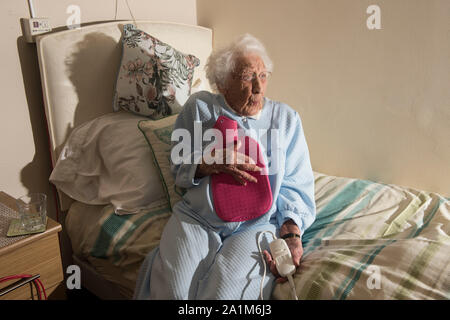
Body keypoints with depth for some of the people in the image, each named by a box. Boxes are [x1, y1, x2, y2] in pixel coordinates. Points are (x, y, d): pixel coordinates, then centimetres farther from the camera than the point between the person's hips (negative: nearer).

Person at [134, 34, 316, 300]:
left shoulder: (286, 118, 9)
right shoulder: (200, 107, 7)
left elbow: (296, 185, 5)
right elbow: (179, 168, 7)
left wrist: (292, 233, -11)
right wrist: (213, 163, -13)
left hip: (256, 224, 0)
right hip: (196, 218, 1)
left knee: (226, 290, -24)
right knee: (174, 289, -20)